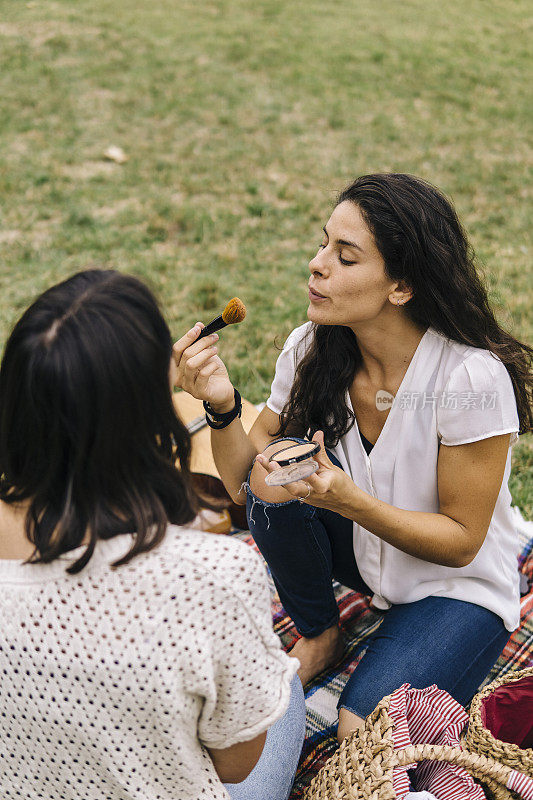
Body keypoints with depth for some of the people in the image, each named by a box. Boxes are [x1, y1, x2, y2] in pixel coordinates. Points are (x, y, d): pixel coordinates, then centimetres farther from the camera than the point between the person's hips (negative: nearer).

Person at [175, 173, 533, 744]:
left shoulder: (473, 377, -29)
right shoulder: (310, 349, -14)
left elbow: (461, 542, -20)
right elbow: (240, 485, -9)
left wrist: (350, 500, -36)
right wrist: (223, 406, -29)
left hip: (458, 585, -4)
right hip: (358, 548, 5)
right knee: (272, 480, -24)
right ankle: (319, 636, 2)